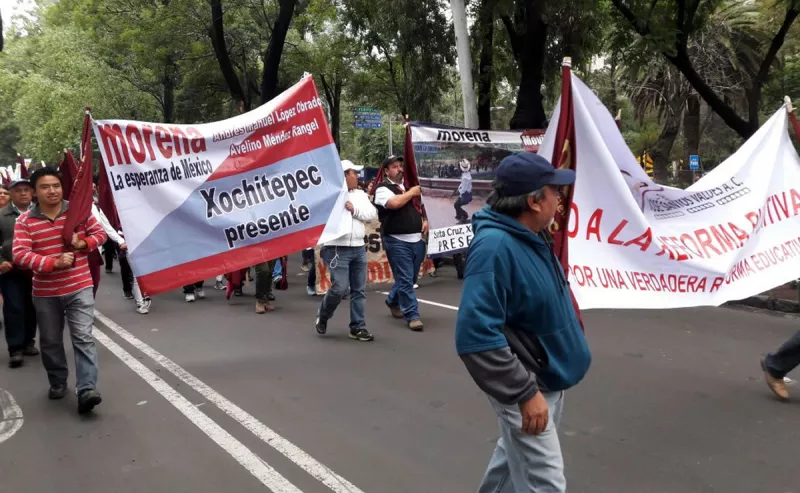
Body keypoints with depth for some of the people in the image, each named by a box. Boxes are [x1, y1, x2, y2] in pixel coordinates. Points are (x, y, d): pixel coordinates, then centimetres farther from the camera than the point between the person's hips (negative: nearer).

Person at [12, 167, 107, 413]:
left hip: (79, 288, -1)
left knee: (84, 338, -10)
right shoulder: (25, 221, -6)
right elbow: (20, 254, -15)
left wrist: (83, 243, -14)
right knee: (50, 341, 14)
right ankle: (58, 382, 34)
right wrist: (54, 263, -27)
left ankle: (87, 390, -12)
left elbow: (100, 234, 8)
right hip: (45, 293, 1)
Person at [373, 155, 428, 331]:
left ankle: (393, 301, 40)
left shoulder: (409, 186, 17)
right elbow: (394, 203, -25)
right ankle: (412, 316, 1)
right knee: (405, 280, -6)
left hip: (417, 239, 7)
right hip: (397, 241, -7)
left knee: (411, 278, 17)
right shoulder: (383, 188, -5)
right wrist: (411, 193, -10)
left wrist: (424, 220, 8)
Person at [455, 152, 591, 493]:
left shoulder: (534, 235, 0)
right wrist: (525, 392, -28)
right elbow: (476, 336, -31)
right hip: (526, 387, -9)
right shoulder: (495, 247, -28)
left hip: (549, 377, 9)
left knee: (516, 457, 26)